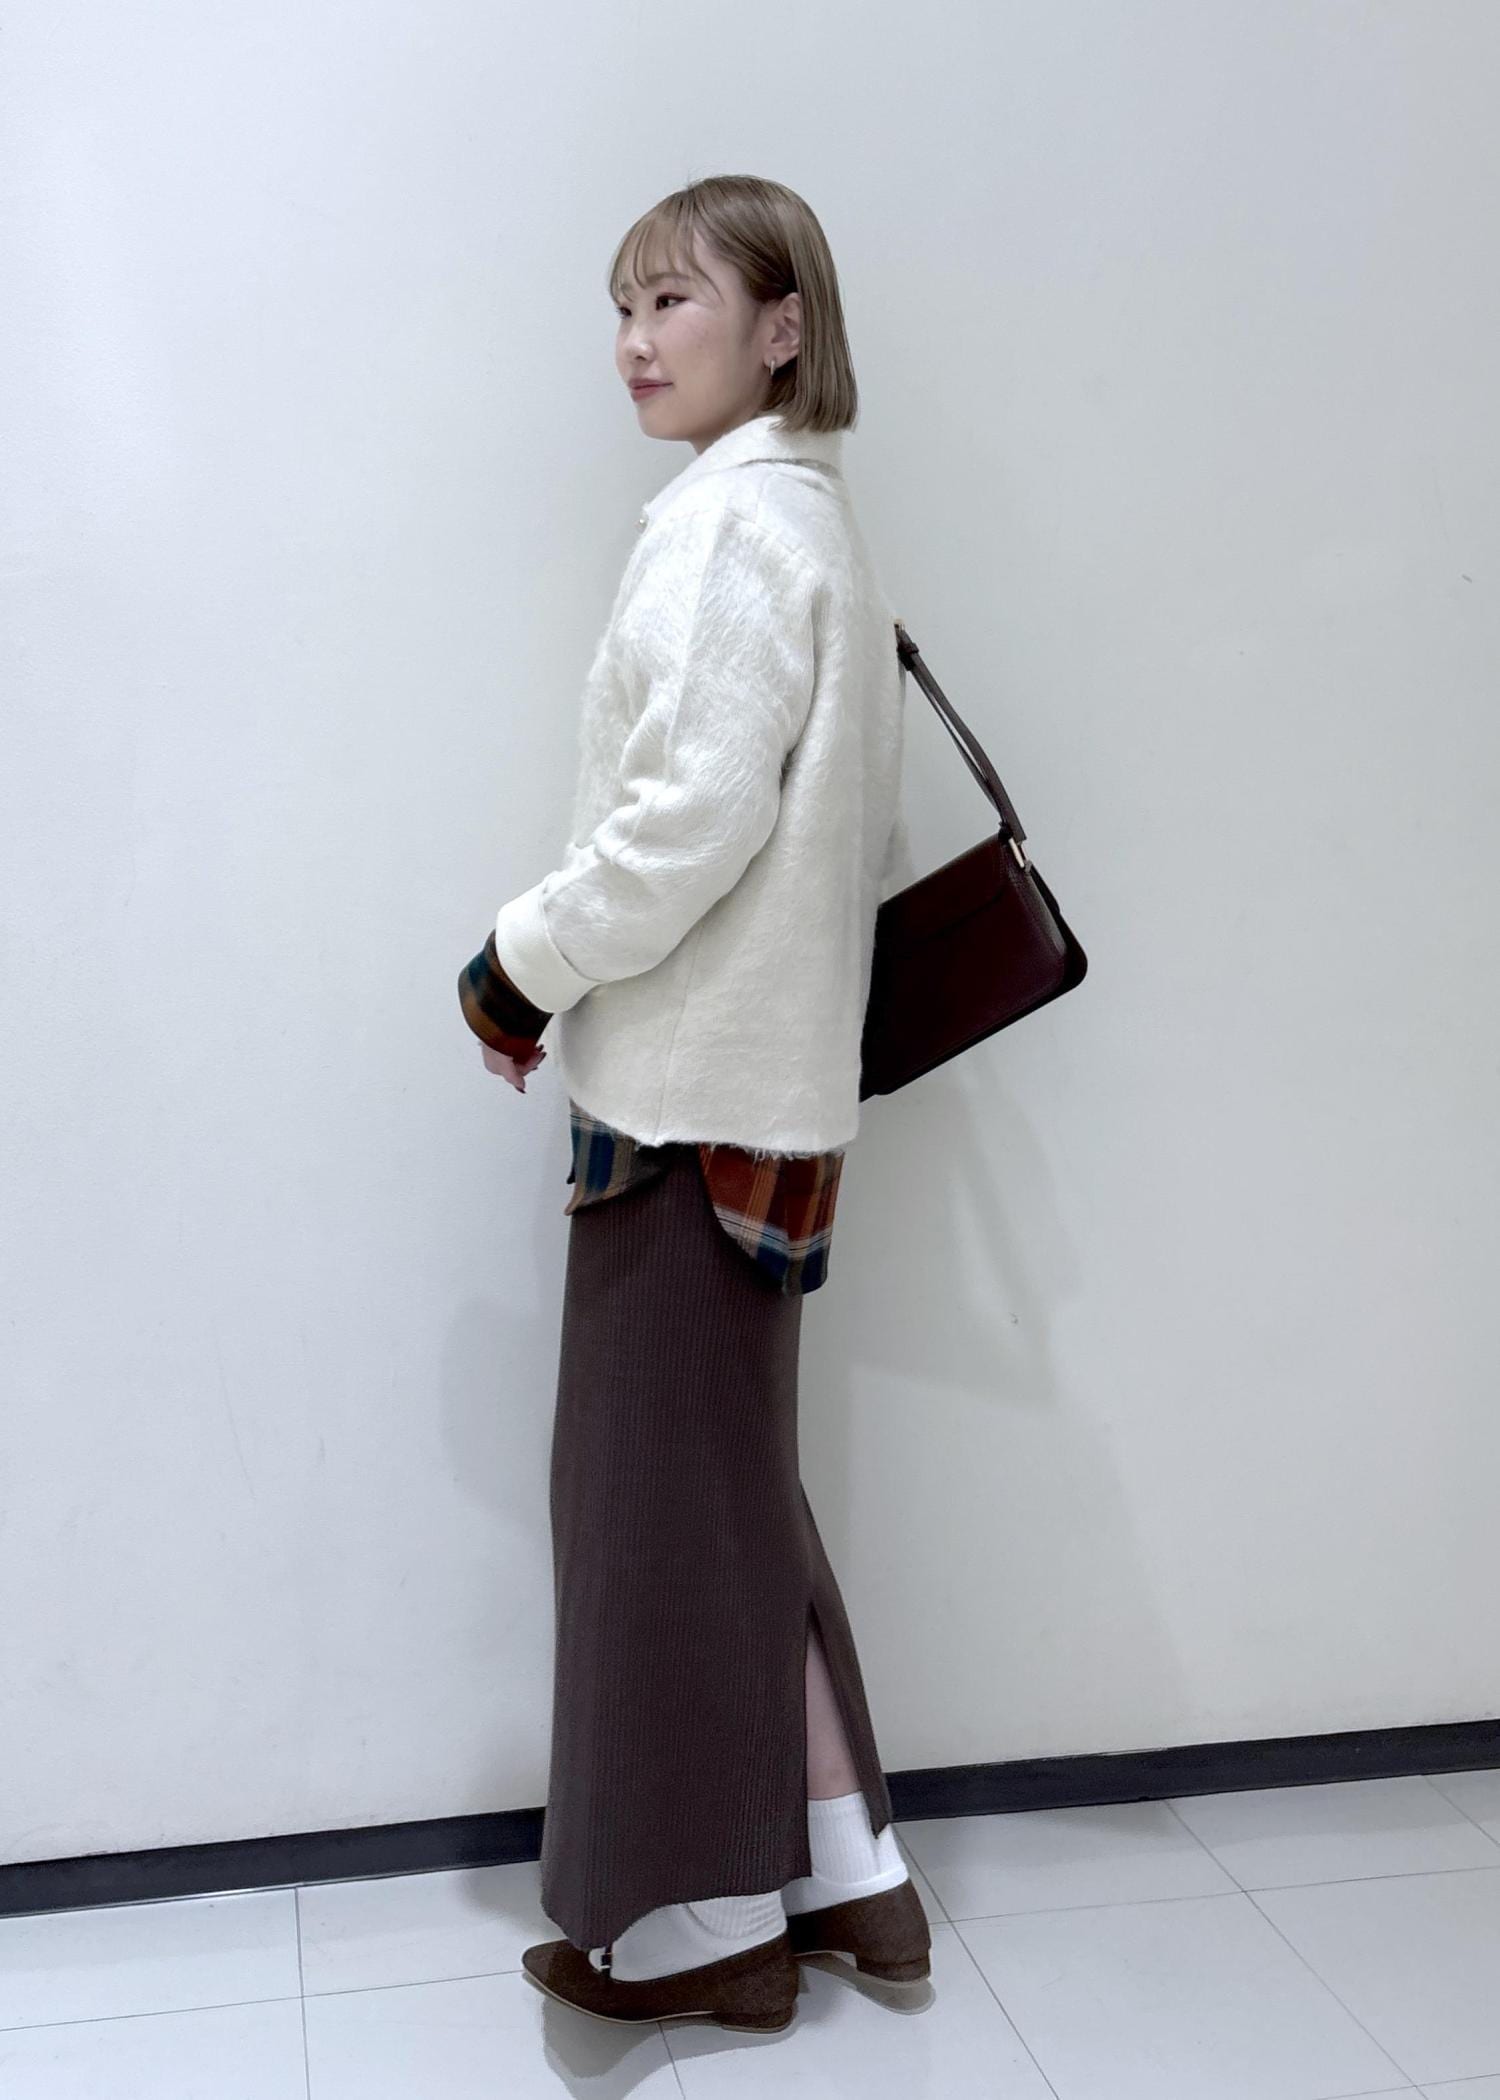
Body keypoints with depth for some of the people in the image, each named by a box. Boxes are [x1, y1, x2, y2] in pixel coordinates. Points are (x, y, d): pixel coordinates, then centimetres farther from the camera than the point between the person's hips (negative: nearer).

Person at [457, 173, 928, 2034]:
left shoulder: (731, 518, -13)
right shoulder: (816, 516, 17)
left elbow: (693, 811, -21)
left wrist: (525, 964, -9)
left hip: (689, 1081, -10)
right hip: (760, 1070, 10)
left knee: (658, 1483, 2)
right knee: (730, 1480, 16)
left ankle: (698, 1923, 17)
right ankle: (841, 1870, 26)